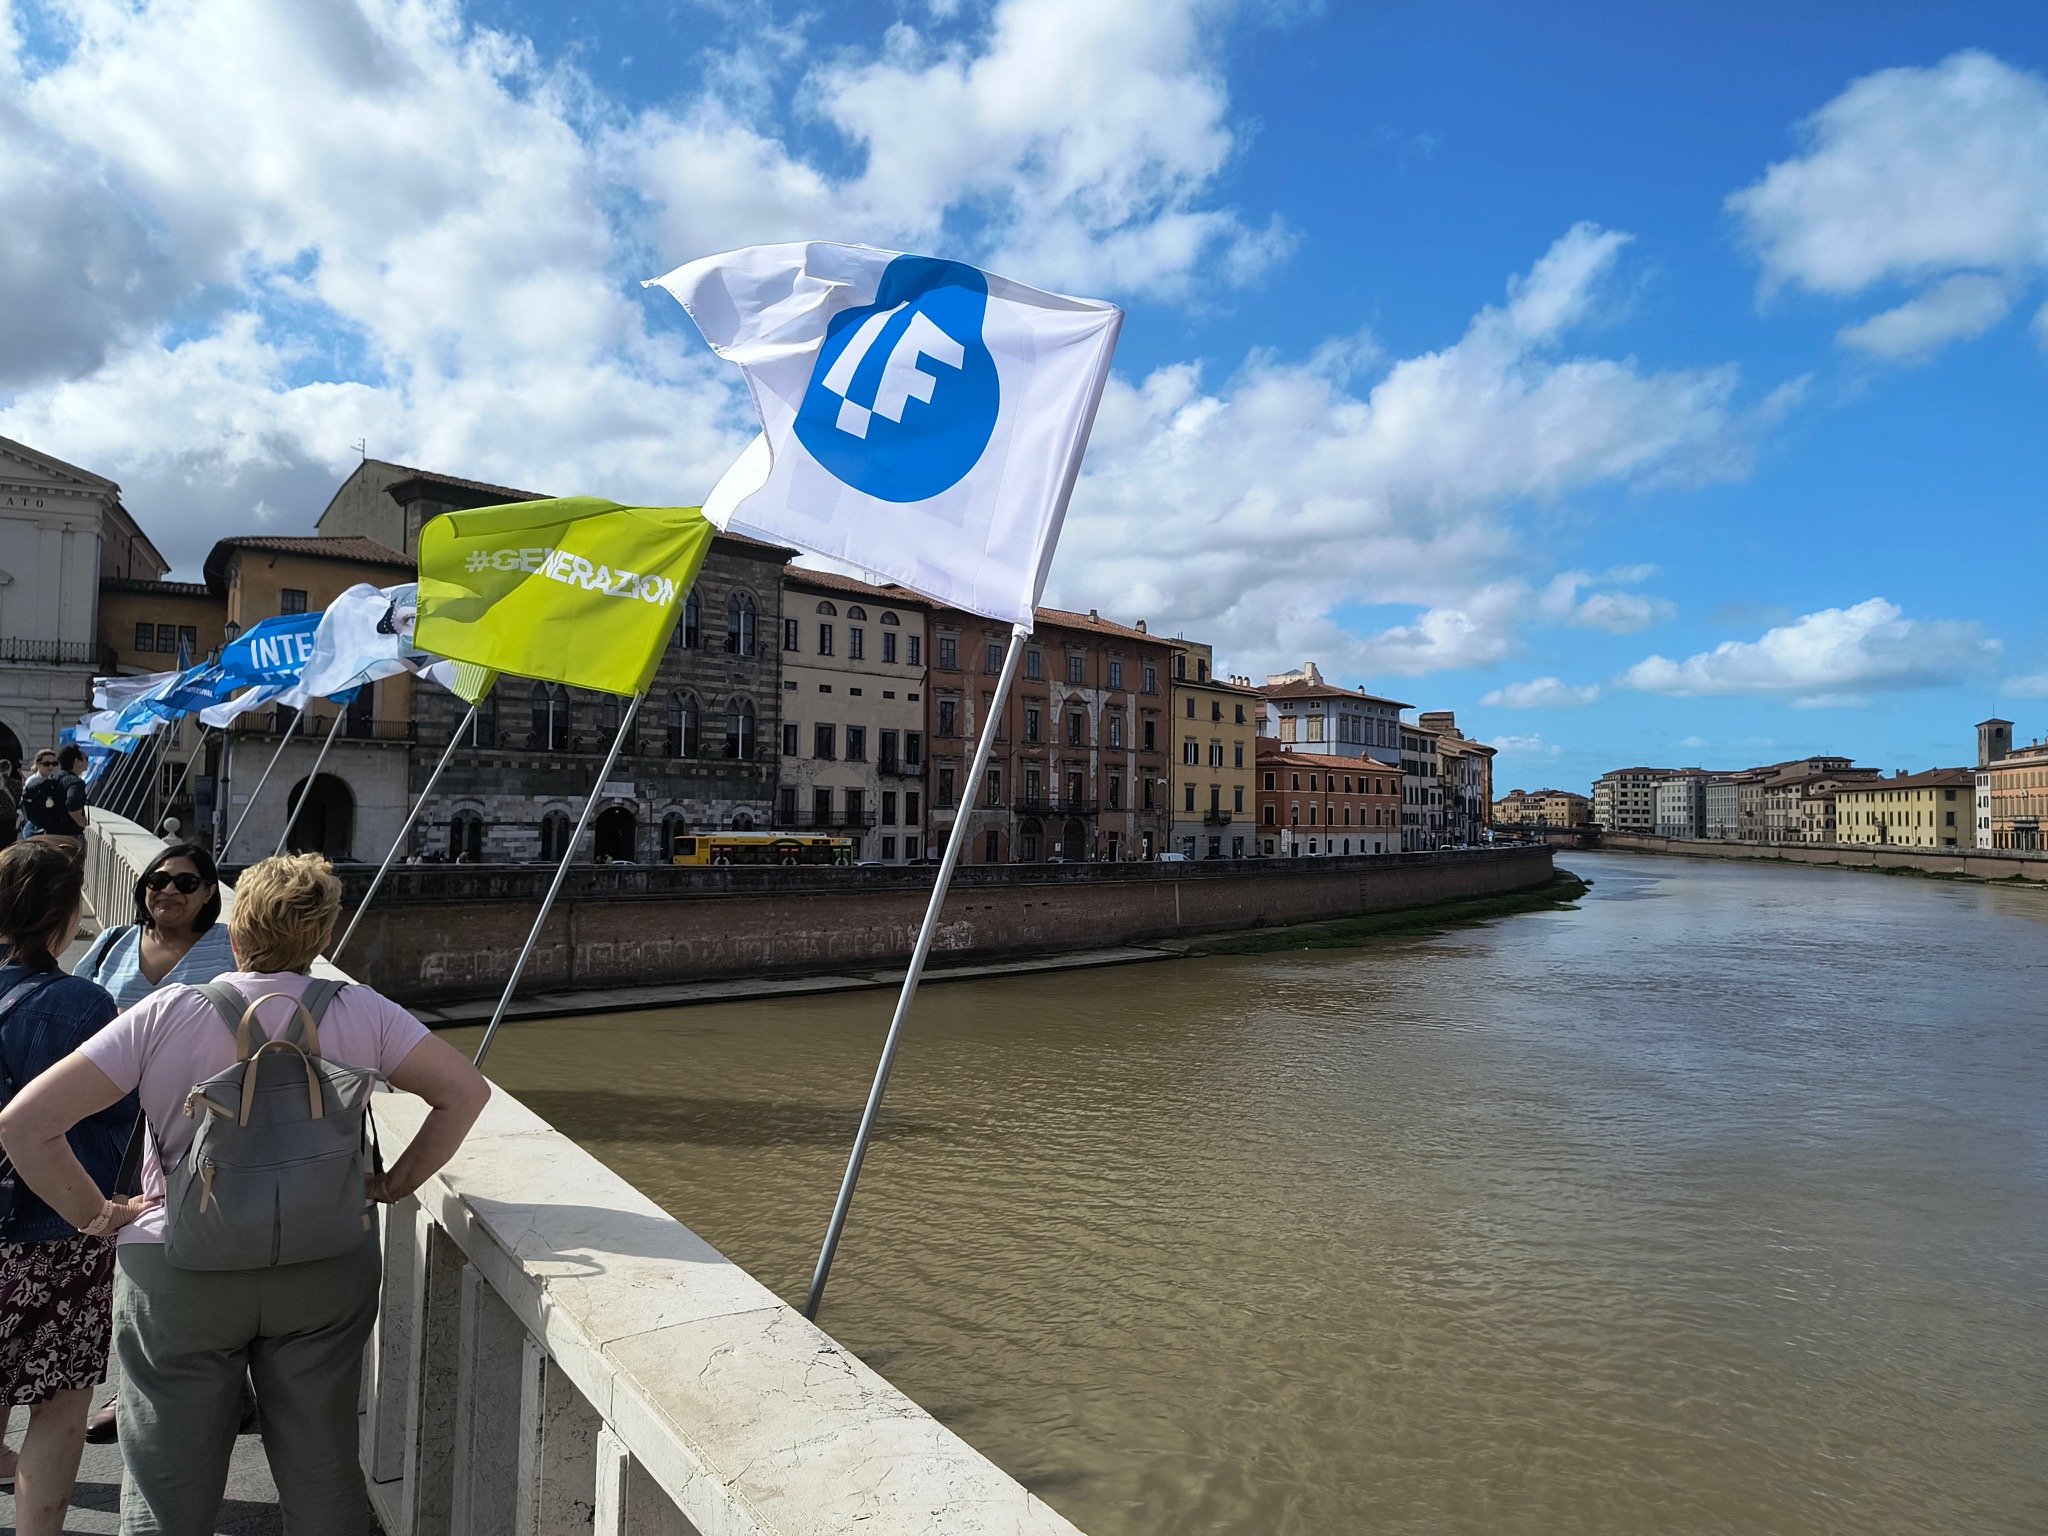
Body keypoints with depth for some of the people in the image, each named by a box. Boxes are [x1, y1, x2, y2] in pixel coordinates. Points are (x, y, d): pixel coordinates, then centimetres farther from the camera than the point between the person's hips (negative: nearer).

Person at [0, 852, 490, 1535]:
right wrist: (395, 1184, 4)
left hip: (178, 1276, -1)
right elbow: (466, 1089, -4)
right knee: (324, 1479, 17)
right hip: (329, 1268, 1)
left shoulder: (165, 1013, -7)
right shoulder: (361, 1013, -5)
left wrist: (98, 1213, 1)